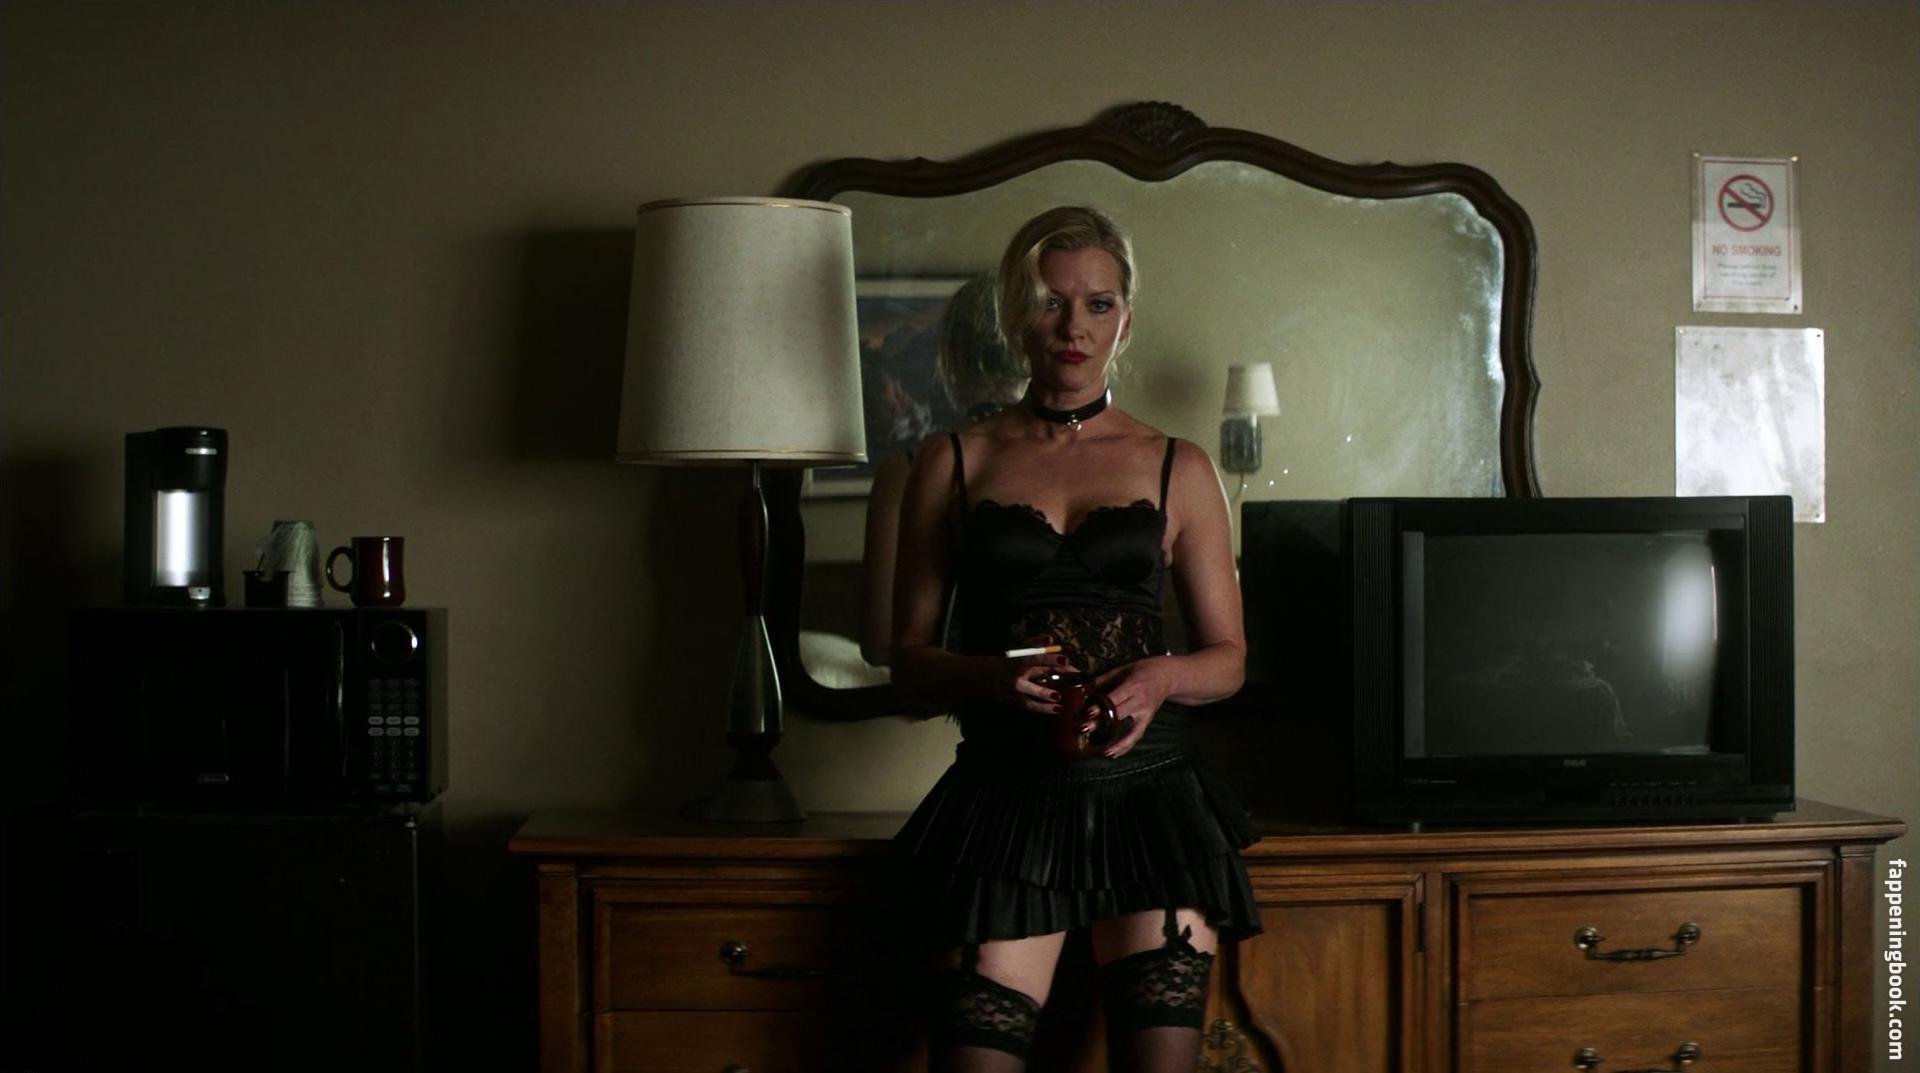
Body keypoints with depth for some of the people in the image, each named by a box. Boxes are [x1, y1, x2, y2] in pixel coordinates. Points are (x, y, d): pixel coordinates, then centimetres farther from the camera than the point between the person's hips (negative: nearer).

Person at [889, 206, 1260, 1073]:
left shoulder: (1178, 471, 10)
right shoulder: (954, 465, 9)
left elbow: (1228, 659, 12)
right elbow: (909, 655, 7)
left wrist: (1161, 678, -11)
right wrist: (996, 678, -13)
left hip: (1148, 794, 1)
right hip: (1006, 797, -1)